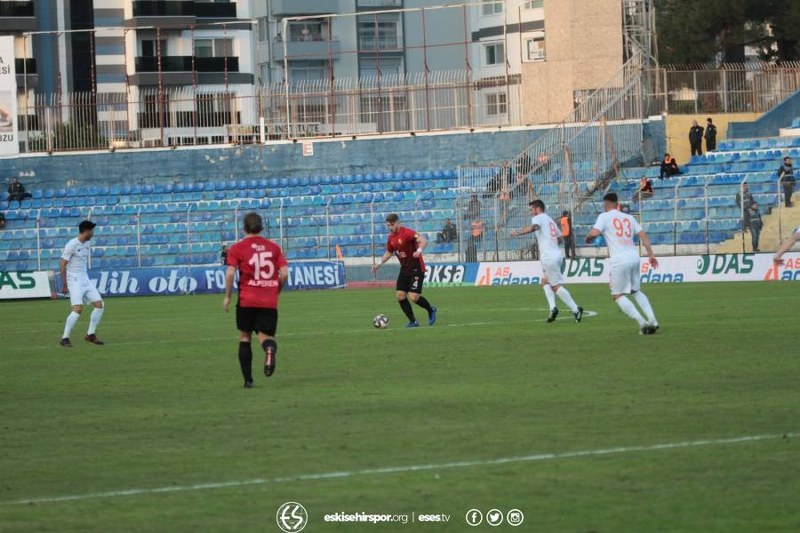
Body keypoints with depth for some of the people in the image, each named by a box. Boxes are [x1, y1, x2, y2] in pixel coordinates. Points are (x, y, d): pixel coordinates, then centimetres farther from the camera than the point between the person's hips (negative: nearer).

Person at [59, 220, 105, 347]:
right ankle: (64, 338, -10)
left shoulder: (86, 244, 11)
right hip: (74, 281, -8)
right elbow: (62, 265, -13)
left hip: (85, 280, 8)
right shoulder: (72, 245, -14)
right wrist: (64, 285, -16)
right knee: (78, 309, -19)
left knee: (99, 305, 2)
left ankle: (91, 335, 13)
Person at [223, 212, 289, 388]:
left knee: (245, 337, 13)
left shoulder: (237, 248, -1)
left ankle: (248, 379, 10)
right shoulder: (273, 247, 7)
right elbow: (284, 273, 0)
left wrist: (227, 296, -2)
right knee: (265, 335, 8)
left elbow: (230, 273, -11)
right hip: (270, 302, 1)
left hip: (247, 301, -1)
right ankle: (270, 348, -30)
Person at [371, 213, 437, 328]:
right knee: (400, 296, -1)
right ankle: (413, 321, 11)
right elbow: (389, 252, 24)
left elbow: (424, 241, -30)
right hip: (404, 269, 8)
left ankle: (431, 310, 15)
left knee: (413, 297, -14)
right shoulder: (391, 237, 6)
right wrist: (379, 264, 16)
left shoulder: (407, 232, -18)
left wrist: (419, 250, -48)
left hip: (416, 268, -8)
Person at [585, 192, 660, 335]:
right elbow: (643, 235, 11)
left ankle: (642, 323, -11)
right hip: (634, 257, 6)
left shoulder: (604, 216, 1)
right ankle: (652, 321, 9)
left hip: (620, 260, -6)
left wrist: (588, 238, 9)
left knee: (618, 295, 2)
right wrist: (651, 255, 12)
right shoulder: (629, 218, 18)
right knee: (636, 291, 22)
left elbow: (594, 232, -13)